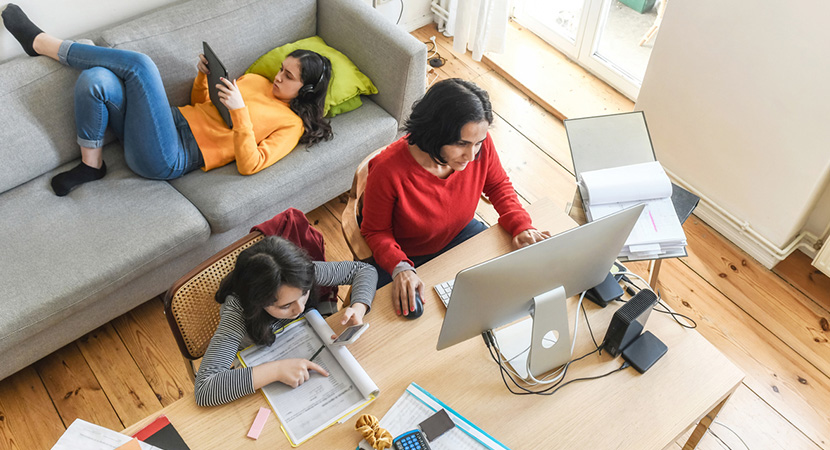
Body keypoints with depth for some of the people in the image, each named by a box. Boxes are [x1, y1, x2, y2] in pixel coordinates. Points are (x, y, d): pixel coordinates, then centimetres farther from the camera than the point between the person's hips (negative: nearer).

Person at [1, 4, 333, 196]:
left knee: (140, 63, -24)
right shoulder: (257, 81, 21)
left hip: (168, 159, -7)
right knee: (95, 79, -19)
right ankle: (90, 164, -1)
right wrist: (205, 76, 5)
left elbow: (249, 164, -14)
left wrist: (240, 110, -21)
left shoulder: (292, 123, -1)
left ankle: (42, 43, -4)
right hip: (174, 121, 8)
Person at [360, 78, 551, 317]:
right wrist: (400, 268, -36)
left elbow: (498, 185, 0)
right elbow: (376, 232, -17)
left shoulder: (480, 144, -23)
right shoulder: (388, 172, -35)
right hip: (406, 255, -4)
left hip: (461, 234, 4)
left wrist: (521, 226, -16)